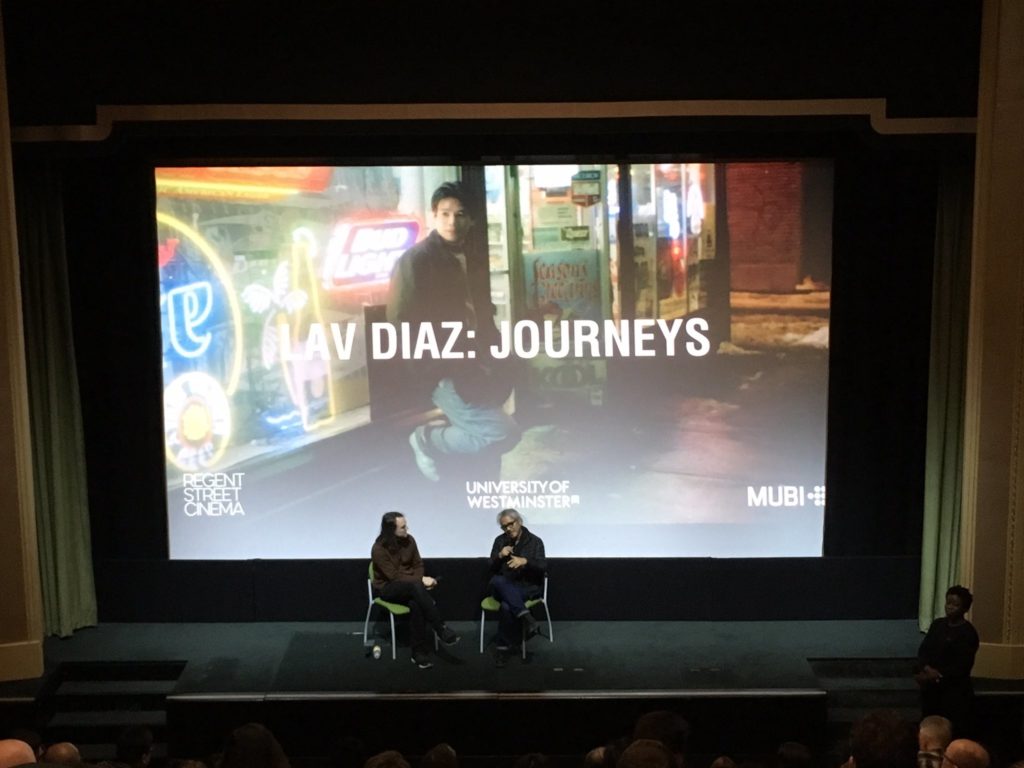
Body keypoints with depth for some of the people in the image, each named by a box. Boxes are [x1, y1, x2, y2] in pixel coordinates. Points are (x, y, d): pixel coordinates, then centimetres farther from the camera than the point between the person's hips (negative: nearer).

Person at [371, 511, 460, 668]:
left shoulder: (408, 540, -3)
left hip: (410, 586, 4)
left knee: (415, 604, -34)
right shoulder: (379, 549, -18)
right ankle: (441, 630, -33)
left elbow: (418, 564, 7)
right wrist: (421, 581, -23)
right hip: (388, 588, -4)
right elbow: (394, 577, -20)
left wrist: (419, 580, -14)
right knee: (415, 587, -37)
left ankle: (420, 653, -28)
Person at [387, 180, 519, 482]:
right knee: (503, 434, -18)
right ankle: (427, 440, 2)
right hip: (441, 370, -8)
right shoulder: (415, 260, -10)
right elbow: (402, 323, -14)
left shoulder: (470, 259, 13)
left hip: (471, 367, 8)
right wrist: (448, 365, -16)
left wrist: (490, 360, 4)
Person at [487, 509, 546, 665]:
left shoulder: (534, 541, 2)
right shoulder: (500, 541, 11)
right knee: (496, 581, -36)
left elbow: (543, 566, -8)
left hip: (528, 587, -3)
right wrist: (500, 556, -12)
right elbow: (492, 568, 9)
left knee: (507, 606, -35)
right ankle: (525, 617, -43)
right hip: (504, 587, 3)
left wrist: (525, 561, -25)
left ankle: (503, 648, -24)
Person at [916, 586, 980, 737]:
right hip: (931, 688, 6)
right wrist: (927, 668, -13)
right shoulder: (938, 624, 9)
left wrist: (936, 675, -16)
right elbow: (923, 649, 6)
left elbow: (961, 667, -13)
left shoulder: (968, 633, -9)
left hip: (955, 691, -5)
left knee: (952, 733, -6)